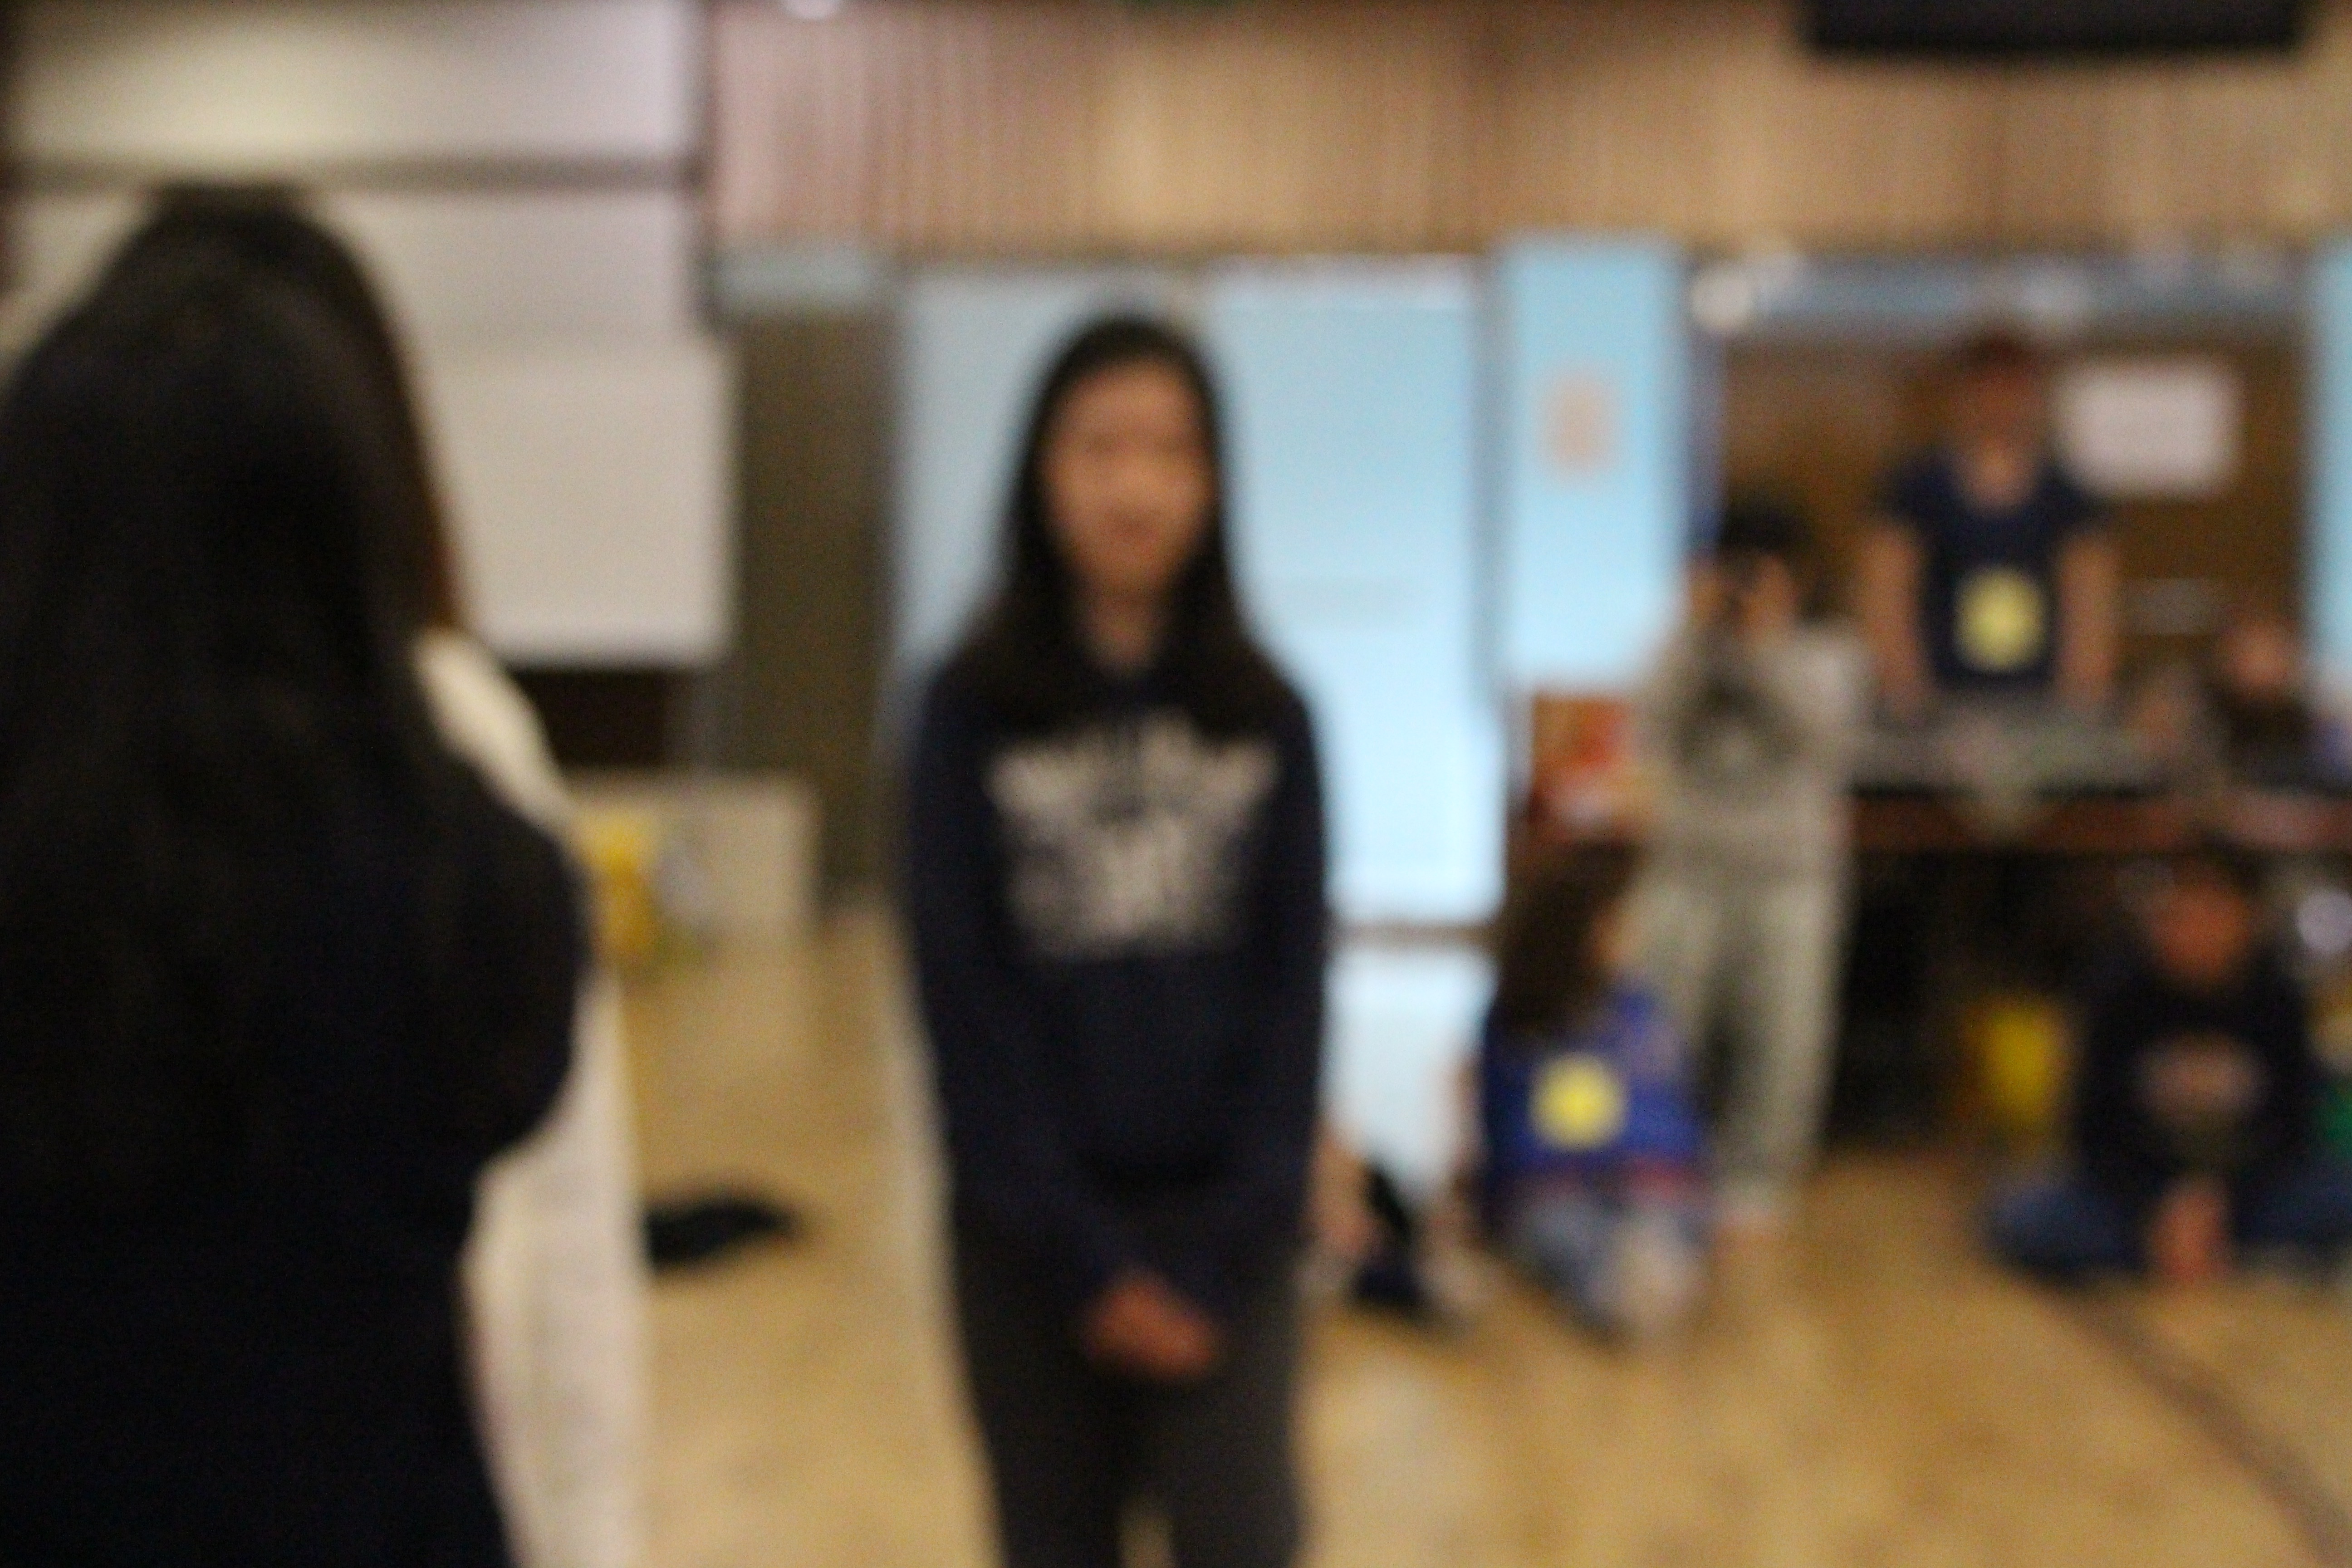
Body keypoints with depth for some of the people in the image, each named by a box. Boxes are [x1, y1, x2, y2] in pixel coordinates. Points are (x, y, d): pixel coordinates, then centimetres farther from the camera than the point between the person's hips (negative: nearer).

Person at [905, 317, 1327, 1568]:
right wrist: (1084, 1255, -9)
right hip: (1033, 1231, 0)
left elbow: (1293, 986, 0)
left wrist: (1224, 1254, -9)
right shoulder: (974, 711, -3)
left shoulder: (1263, 715, 1)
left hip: (1222, 1225, 1)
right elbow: (965, 996, -5)